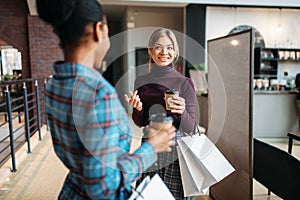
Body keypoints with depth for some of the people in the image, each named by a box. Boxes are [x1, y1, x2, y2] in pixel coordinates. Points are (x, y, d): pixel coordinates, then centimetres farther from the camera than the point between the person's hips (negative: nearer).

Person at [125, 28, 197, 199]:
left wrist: (182, 111, -26)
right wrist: (137, 109, -10)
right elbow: (140, 123, 10)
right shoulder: (141, 81, 4)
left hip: (175, 147, -3)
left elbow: (190, 128, -7)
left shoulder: (184, 83, -6)